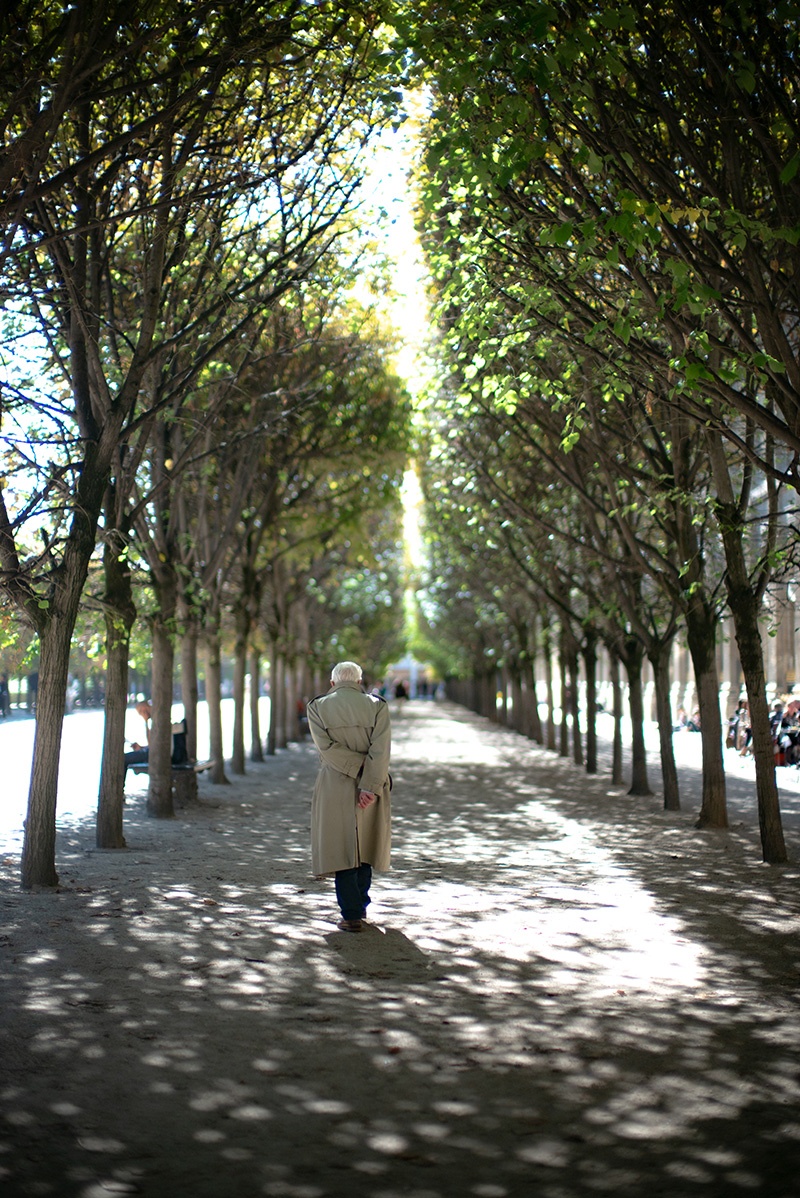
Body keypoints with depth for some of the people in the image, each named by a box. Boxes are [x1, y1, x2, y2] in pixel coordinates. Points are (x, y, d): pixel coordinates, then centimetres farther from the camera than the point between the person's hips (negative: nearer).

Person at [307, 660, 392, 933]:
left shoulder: (317, 707, -1)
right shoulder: (377, 706, -1)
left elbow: (326, 747, -12)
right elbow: (381, 750, -11)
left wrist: (358, 767, -11)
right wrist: (369, 785, -14)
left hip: (334, 787, -2)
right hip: (371, 787, 2)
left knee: (341, 848, 4)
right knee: (365, 846, 18)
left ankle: (352, 915, 0)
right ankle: (360, 907, 28)